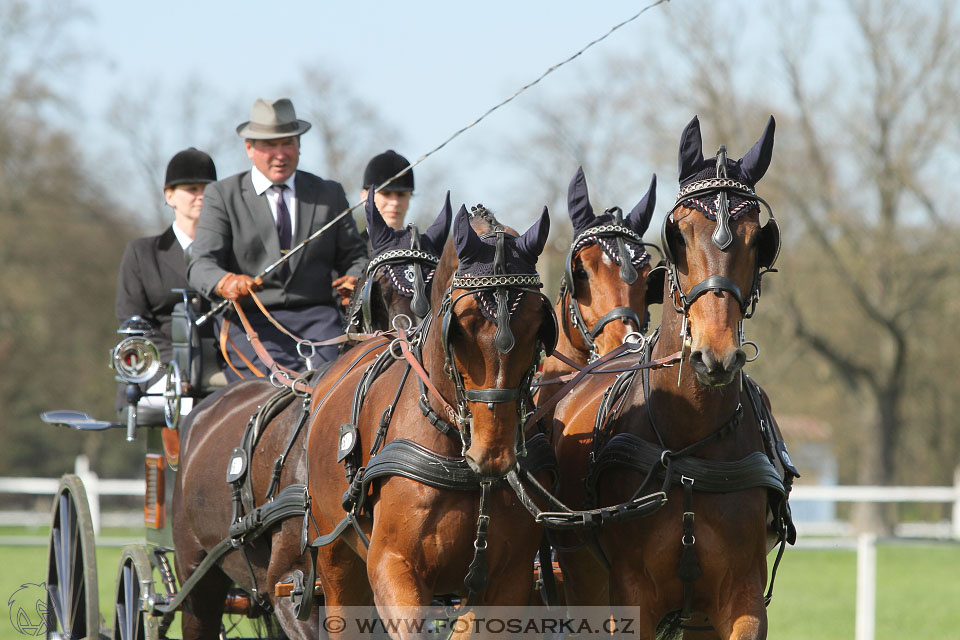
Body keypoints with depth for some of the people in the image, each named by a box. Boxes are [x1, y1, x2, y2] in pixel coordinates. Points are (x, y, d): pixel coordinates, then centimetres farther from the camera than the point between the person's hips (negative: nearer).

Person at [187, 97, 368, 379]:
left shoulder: (329, 194, 18)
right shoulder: (221, 195, 10)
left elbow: (354, 255, 20)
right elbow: (201, 264, 0)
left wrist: (355, 278, -6)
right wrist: (225, 282, -25)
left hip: (316, 316, 2)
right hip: (250, 320, -2)